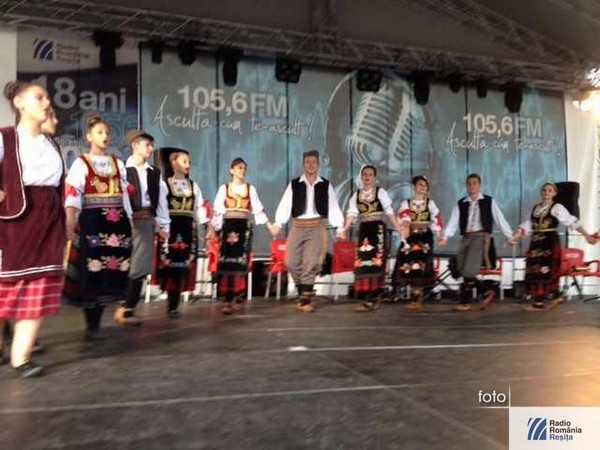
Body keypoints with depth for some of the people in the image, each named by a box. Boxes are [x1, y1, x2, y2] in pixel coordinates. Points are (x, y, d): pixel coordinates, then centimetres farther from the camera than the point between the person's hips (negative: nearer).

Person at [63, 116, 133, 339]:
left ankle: (97, 321, 18)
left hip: (117, 223, 5)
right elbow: (72, 196, -10)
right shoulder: (80, 163, 1)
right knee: (91, 273, -4)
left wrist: (130, 223, 11)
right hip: (92, 223, -4)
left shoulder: (118, 163, 16)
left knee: (111, 273, 4)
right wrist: (70, 224, -23)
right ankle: (91, 325, 10)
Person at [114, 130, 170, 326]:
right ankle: (125, 308, 13)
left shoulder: (154, 173, 14)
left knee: (140, 266, 2)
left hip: (147, 221, 5)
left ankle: (127, 309, 11)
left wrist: (163, 225, 8)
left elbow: (161, 200, 12)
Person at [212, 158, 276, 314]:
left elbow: (258, 209, 9)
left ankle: (235, 298, 9)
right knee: (227, 262, -6)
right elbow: (218, 210, 6)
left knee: (240, 262, -1)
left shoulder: (250, 188, 10)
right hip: (228, 227, -1)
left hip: (244, 227, 1)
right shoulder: (224, 188, 6)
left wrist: (269, 225, 3)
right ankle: (231, 299, -3)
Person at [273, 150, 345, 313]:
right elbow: (285, 205, 1)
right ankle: (304, 294, 17)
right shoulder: (294, 184, 7)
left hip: (317, 226, -1)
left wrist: (339, 227, -1)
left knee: (310, 263, -6)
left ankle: (306, 299, 1)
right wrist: (278, 223, -12)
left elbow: (333, 207, 7)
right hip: (297, 226, 1)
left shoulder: (326, 185, 8)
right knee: (292, 262, -1)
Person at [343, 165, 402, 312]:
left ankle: (370, 300, -10)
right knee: (363, 262, 0)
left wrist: (399, 228, -7)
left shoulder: (380, 192, 2)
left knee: (375, 261, -9)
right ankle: (372, 299, 9)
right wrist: (344, 229, -9)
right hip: (364, 230, 4)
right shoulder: (356, 195, 12)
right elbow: (352, 214, 4)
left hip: (378, 229, -4)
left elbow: (389, 212, -1)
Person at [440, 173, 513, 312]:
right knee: (463, 270, 2)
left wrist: (510, 236, 2)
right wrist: (446, 236, -13)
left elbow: (500, 219, 6)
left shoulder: (489, 201, 6)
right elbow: (453, 221, 2)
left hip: (482, 237, -4)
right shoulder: (461, 204, 12)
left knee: (469, 270, -14)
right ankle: (487, 292, 16)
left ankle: (465, 302, -3)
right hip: (466, 238, 4)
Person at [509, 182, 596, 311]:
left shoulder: (557, 208, -4)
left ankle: (538, 303, 0)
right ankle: (556, 295, 20)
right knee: (534, 271, 6)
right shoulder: (535, 207, 12)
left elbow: (572, 222, -12)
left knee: (544, 271, -5)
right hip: (536, 242, 6)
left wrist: (587, 235, -20)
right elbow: (526, 226, 13)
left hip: (550, 242, -6)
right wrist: (513, 239, 6)